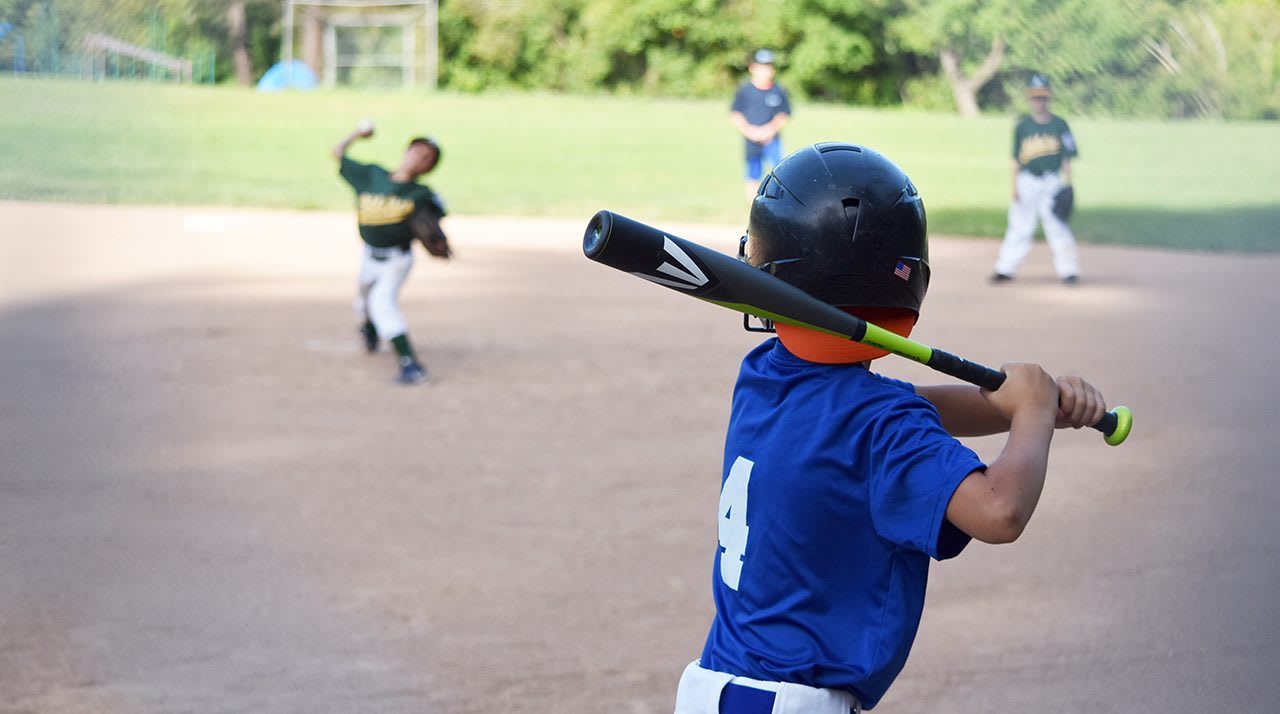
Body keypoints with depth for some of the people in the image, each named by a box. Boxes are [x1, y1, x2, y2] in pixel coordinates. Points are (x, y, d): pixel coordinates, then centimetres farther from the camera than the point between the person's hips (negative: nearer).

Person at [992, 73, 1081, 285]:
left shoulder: (1059, 124, 3)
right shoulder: (1022, 125, 5)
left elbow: (1066, 157, 4)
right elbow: (1016, 159, 7)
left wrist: (1067, 186, -2)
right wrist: (1014, 186, 1)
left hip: (1052, 181, -1)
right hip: (1027, 180, 1)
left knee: (1058, 226, -3)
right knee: (1019, 226, 4)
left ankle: (1069, 269, 3)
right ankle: (1005, 269, 9)